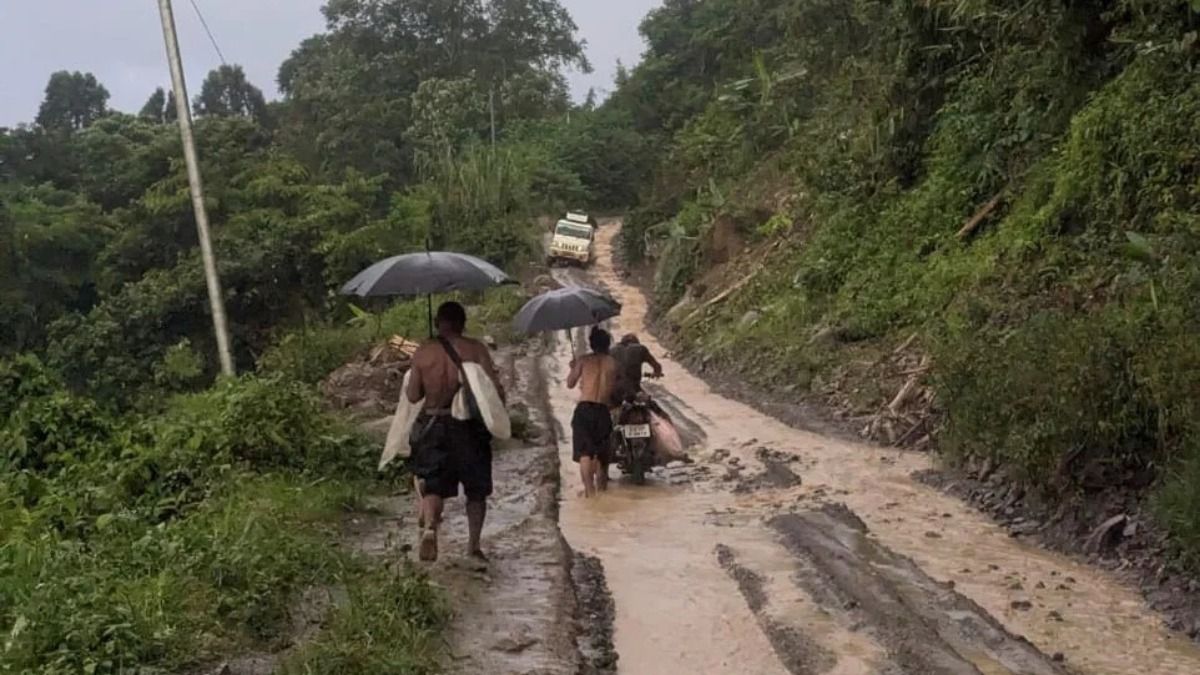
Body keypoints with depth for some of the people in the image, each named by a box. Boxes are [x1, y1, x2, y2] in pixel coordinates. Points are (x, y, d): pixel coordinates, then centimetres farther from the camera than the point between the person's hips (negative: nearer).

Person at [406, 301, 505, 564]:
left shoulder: (423, 352, -1)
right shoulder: (475, 349, -7)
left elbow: (412, 395, 2)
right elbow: (496, 389, -13)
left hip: (433, 426, 1)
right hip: (470, 426, -1)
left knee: (433, 485, 7)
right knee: (476, 489, 13)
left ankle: (430, 527, -20)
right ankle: (473, 544, 14)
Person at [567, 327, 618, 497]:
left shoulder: (584, 360, 2)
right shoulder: (612, 363, 8)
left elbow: (570, 384, 6)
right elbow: (613, 389, 7)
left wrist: (573, 368, 23)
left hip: (584, 409, -2)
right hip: (603, 411, 2)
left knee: (585, 453, -7)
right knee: (602, 454, 17)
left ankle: (590, 490, -20)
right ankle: (601, 487, 27)